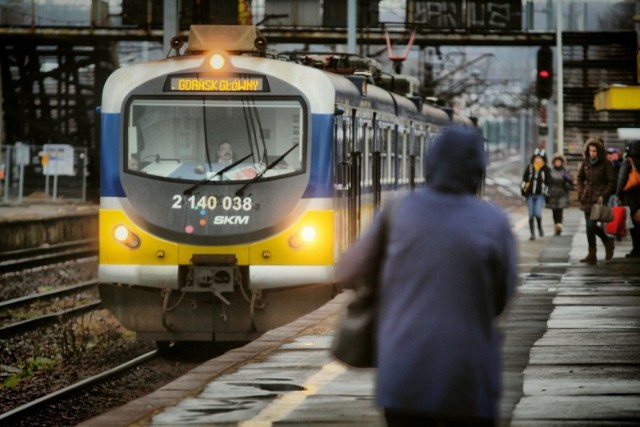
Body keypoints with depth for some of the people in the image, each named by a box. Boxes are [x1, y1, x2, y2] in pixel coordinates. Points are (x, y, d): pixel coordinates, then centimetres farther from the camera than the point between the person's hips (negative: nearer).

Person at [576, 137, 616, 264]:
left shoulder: (606, 164, -7)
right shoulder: (586, 163, 7)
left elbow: (611, 182, -4)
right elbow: (580, 178, 19)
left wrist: (604, 196, -13)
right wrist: (580, 191, 5)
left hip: (598, 198, -6)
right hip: (587, 198, 6)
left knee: (591, 225, -13)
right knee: (590, 225, 6)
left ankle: (592, 254, -6)